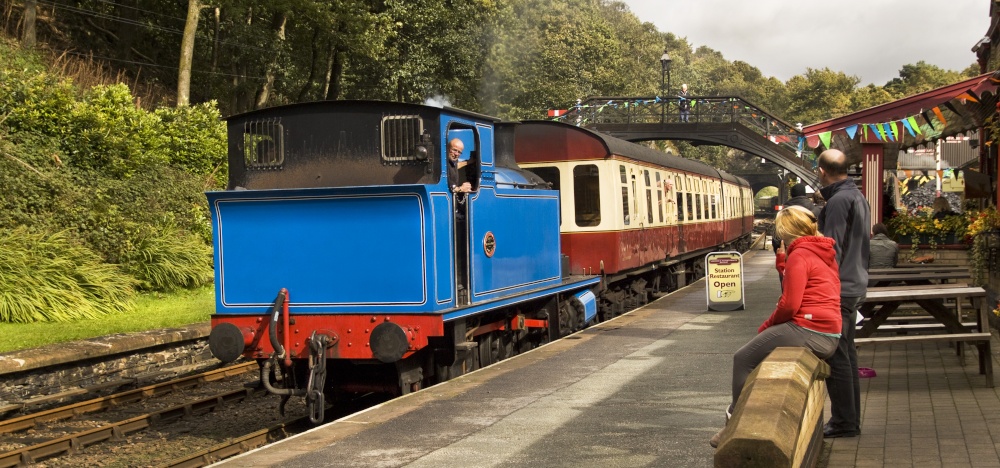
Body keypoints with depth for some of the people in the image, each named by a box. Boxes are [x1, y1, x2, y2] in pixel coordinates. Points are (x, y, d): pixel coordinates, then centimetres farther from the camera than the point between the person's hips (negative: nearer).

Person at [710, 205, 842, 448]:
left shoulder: (799, 255, -10)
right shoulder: (825, 254, 18)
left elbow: (790, 305, -17)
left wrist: (766, 325, -1)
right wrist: (783, 265, 14)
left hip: (808, 332, -10)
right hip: (829, 337, 10)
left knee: (743, 359, 2)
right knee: (759, 353, 26)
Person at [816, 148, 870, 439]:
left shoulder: (838, 201, -16)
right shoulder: (857, 196, 15)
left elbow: (832, 249, -20)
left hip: (838, 289, -10)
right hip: (855, 286, 10)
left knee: (836, 356, -4)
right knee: (846, 354, 15)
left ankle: (844, 422, 1)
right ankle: (851, 419, 22)